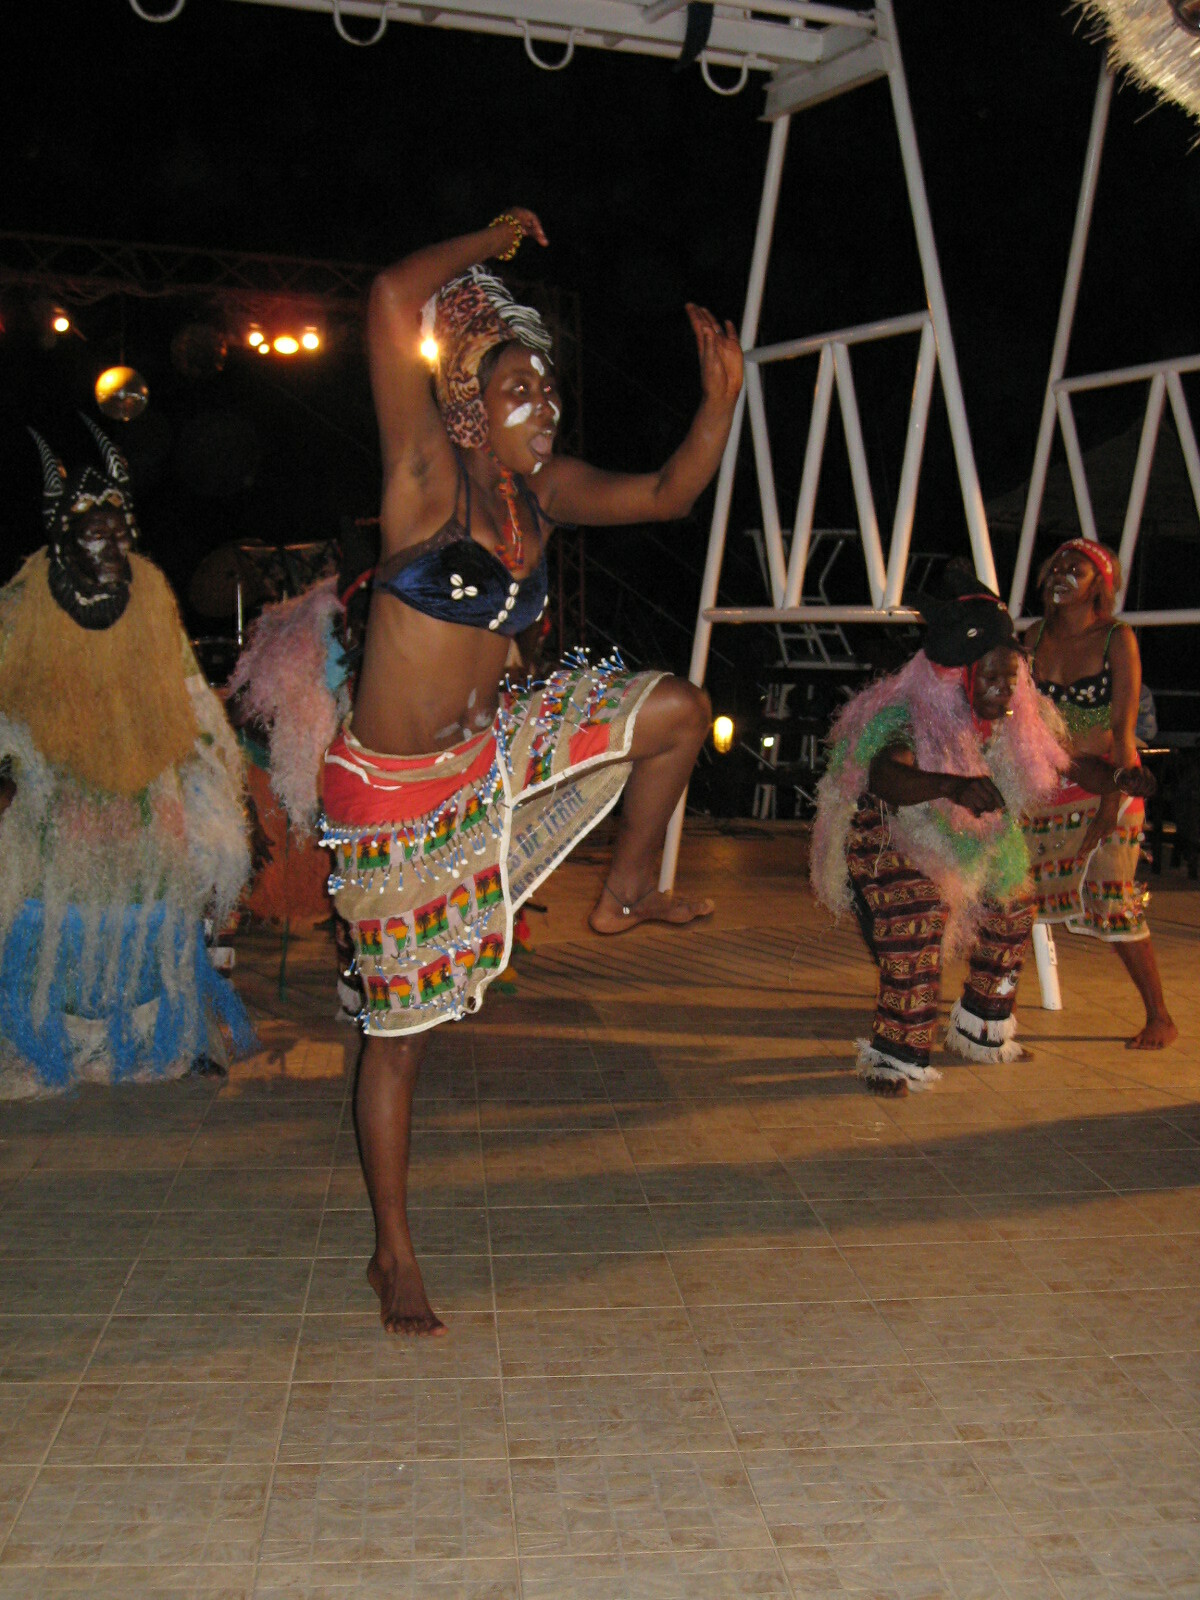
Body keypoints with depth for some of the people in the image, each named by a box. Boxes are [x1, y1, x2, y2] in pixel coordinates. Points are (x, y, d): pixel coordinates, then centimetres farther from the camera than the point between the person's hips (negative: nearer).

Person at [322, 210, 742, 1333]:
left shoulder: (546, 492, 2)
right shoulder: (428, 475, -17)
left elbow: (668, 493, 11)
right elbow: (393, 300, -27)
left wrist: (721, 397, -3)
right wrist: (489, 242, -11)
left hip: (492, 752, 6)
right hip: (392, 788, -6)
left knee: (676, 709, 0)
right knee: (400, 1025, 3)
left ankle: (626, 894, 19)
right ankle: (393, 1252, 22)